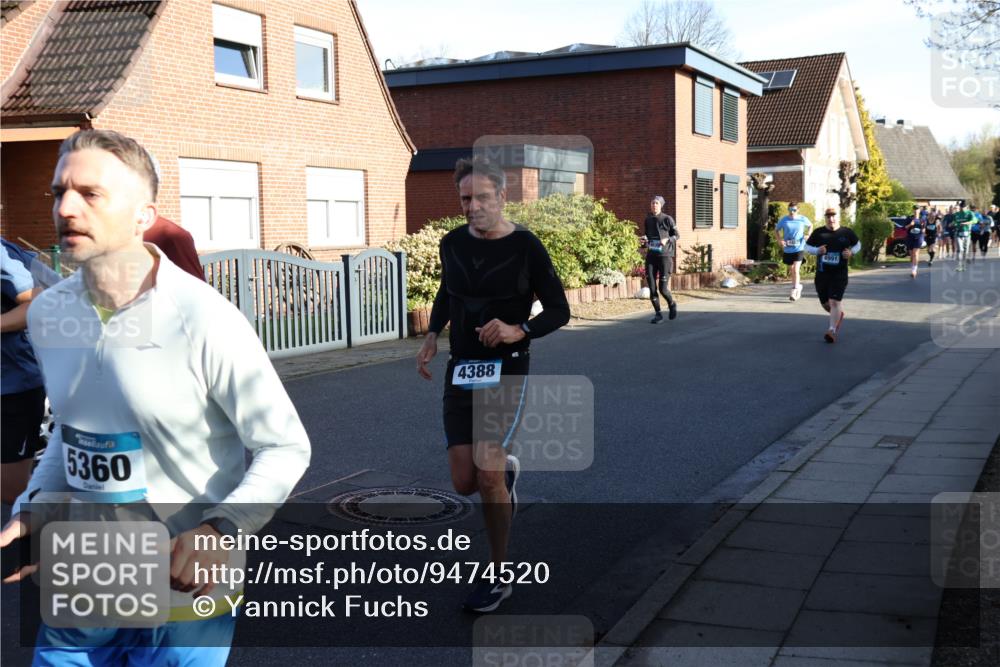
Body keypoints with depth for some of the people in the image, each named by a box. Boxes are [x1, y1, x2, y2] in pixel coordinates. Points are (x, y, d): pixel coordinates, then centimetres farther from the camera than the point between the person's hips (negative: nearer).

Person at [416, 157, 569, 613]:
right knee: (464, 483, 2)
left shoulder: (526, 247, -9)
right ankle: (507, 471, 39)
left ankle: (499, 577, 5)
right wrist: (431, 336, 11)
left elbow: (559, 310, -4)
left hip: (506, 370, -4)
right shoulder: (453, 243, 4)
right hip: (461, 370, 5)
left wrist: (519, 330, -22)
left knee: (487, 474, -14)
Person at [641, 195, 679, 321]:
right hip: (651, 256, 4)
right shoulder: (648, 220, 7)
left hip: (665, 256, -4)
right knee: (652, 288, -2)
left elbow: (677, 235, 2)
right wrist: (644, 239, -2)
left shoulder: (667, 219, -5)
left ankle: (672, 304, 26)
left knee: (663, 288, -6)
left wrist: (667, 240, -16)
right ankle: (658, 314, 12)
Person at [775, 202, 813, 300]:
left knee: (795, 270, -14)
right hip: (787, 249, 3)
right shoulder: (783, 220, -3)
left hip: (799, 248, -3)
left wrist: (807, 235, 1)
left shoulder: (803, 219, -3)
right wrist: (779, 240, -7)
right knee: (792, 270, 16)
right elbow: (776, 230, 10)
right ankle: (798, 285, 40)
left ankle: (794, 292, -12)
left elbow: (810, 225, 17)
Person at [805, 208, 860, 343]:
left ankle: (832, 331, -14)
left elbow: (857, 244, 16)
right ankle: (839, 314, 43)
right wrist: (817, 250, -13)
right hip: (822, 274, 3)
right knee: (826, 304, 11)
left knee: (834, 302, -15)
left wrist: (851, 252, -5)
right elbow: (807, 247, 7)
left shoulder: (847, 232, 2)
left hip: (839, 273, -3)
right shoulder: (818, 233, 2)